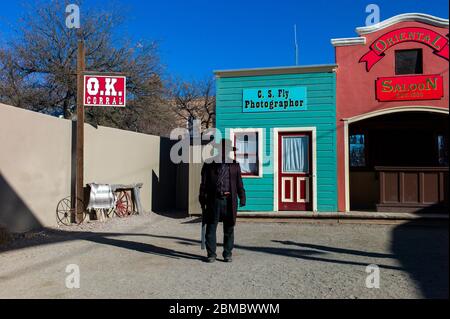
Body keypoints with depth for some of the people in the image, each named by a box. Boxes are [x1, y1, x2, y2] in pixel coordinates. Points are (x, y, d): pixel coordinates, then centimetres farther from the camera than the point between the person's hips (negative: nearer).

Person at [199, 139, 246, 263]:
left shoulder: (235, 165, 13)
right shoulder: (209, 164, 8)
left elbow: (239, 183, 13)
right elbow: (204, 183, 6)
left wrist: (242, 197, 4)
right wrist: (202, 199, -1)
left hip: (229, 200, 1)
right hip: (214, 200, -1)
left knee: (229, 229, 7)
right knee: (211, 227, 2)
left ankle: (227, 254, 19)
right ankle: (211, 254, 12)